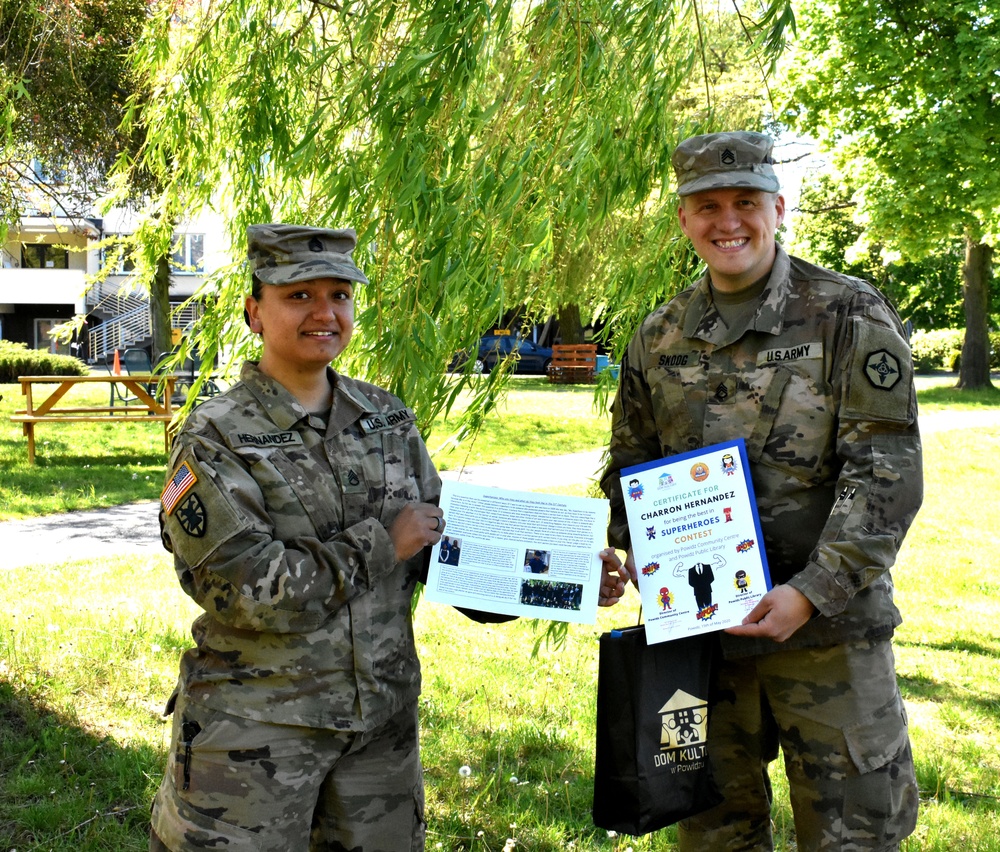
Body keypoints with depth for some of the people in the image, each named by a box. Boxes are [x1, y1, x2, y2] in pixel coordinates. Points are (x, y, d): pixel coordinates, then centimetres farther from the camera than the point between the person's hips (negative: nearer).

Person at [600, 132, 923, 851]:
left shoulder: (850, 316, -5)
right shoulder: (660, 337, 8)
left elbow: (887, 473, -10)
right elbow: (629, 465, 18)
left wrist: (811, 594, -19)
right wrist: (636, 549, -1)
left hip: (829, 623, -3)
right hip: (696, 623, 4)